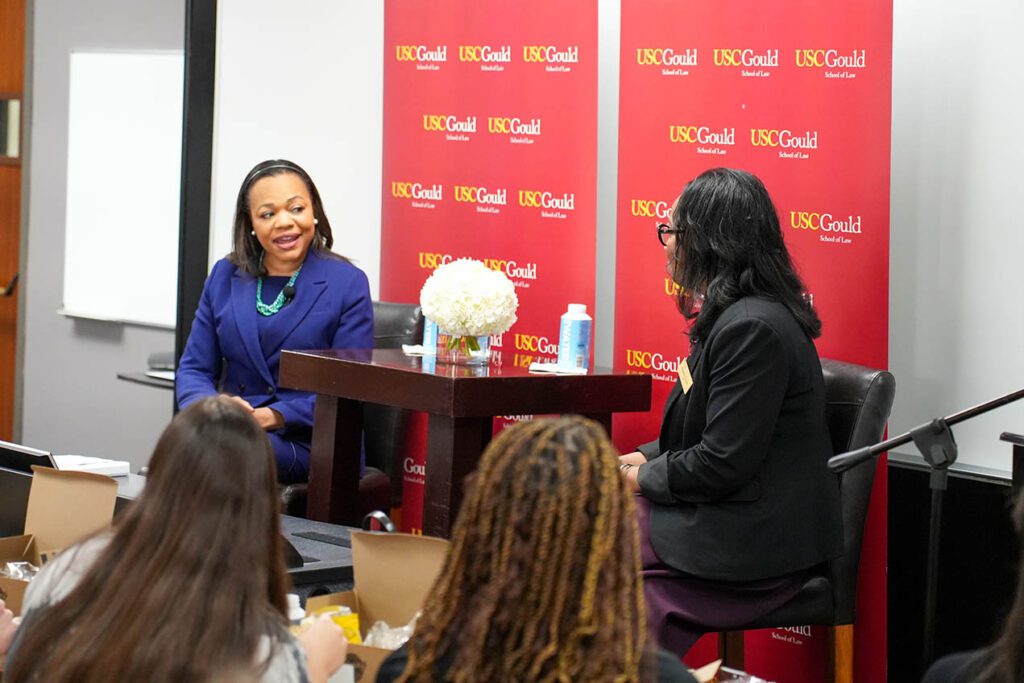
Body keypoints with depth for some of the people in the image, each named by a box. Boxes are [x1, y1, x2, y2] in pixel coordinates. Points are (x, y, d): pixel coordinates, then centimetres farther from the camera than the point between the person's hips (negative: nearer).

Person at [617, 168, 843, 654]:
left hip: (754, 543, -10)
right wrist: (643, 458, 5)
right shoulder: (731, 315, 11)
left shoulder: (752, 329, -22)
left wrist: (642, 478, -8)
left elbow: (721, 463, -22)